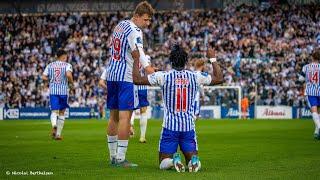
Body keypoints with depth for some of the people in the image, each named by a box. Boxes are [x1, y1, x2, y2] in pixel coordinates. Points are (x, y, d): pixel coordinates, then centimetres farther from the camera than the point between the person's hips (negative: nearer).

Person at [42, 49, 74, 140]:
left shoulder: (50, 65, 10)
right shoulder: (67, 65, -1)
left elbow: (44, 77, 3)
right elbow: (68, 75, -19)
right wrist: (71, 83, -1)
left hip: (53, 91, 2)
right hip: (63, 91, -2)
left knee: (54, 111, -3)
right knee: (62, 112, 11)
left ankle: (54, 125, -35)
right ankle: (58, 134, 11)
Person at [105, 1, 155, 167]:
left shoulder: (120, 25, 15)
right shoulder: (135, 31, -13)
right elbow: (138, 55, -27)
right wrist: (148, 69, -41)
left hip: (111, 74, 9)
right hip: (126, 77, -9)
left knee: (114, 116, 13)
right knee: (125, 116, -8)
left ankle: (113, 156, 19)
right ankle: (120, 158, -11)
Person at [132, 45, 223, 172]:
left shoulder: (163, 76, -6)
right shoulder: (195, 77, 0)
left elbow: (137, 79, -4)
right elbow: (219, 79, 13)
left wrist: (136, 60, 8)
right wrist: (212, 59, 23)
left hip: (170, 126, -1)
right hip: (189, 127, 1)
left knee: (163, 163, 8)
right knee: (193, 160, 11)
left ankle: (173, 159, -28)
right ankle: (194, 161, -26)